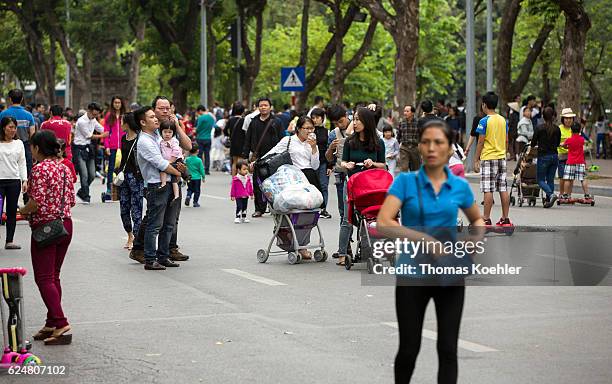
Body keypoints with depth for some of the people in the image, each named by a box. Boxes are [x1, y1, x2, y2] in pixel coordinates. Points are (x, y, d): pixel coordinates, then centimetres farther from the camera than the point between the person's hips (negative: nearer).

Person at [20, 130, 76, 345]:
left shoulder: (39, 169, -14)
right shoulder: (64, 168, 9)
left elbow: (36, 202, -19)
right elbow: (71, 200, 10)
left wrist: (23, 211, -1)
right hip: (65, 224, 8)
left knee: (44, 278, -5)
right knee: (54, 277, 16)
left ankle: (62, 325, -14)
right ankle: (52, 324, 18)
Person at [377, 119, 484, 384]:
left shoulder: (460, 186, 2)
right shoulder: (405, 181, -6)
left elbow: (477, 220, 20)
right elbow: (383, 223, -19)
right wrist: (425, 239, -27)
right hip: (413, 274, -2)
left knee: (448, 348, -2)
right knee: (409, 349, 6)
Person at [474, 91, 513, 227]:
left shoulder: (484, 121, -10)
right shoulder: (503, 120, 8)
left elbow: (481, 142, -10)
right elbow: (506, 141, 12)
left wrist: (476, 160, -5)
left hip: (488, 158, -6)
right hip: (501, 157, 6)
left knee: (488, 190, -5)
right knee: (503, 189, 7)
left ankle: (486, 219, -5)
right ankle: (505, 219, 9)